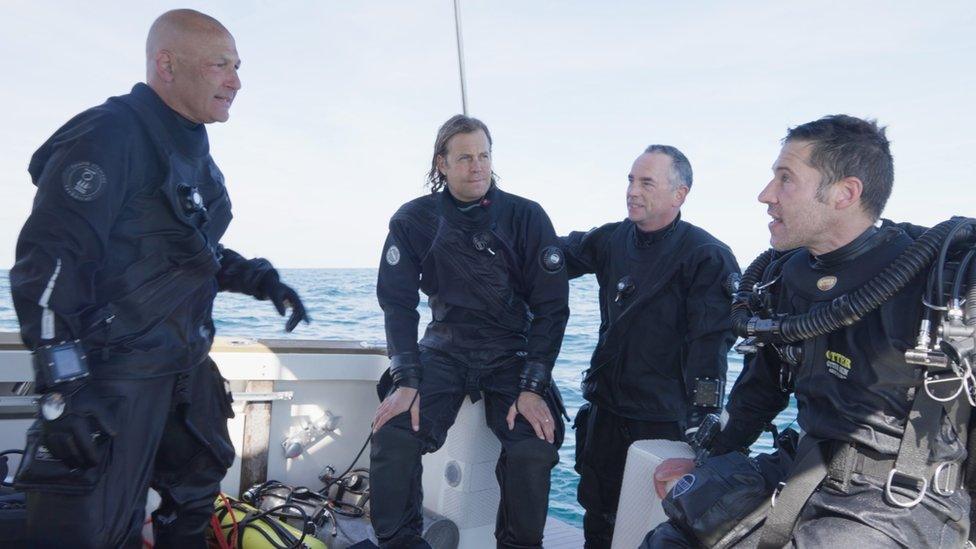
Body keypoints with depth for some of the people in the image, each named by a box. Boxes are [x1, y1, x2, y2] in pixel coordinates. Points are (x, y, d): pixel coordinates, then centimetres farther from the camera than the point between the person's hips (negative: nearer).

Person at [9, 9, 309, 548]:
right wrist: (62, 386, -26)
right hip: (111, 376, -9)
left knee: (197, 492, 21)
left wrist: (259, 279, 8)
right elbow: (46, 264, -23)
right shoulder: (109, 136, -17)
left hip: (185, 370, 9)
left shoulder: (194, 154, 12)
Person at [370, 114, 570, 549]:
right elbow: (398, 302, -3)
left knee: (535, 448, -24)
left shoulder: (526, 217, -6)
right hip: (445, 346, 1)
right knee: (392, 436, -22)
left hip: (512, 350, -1)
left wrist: (532, 387, -16)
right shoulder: (413, 220, -2)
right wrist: (406, 381, -17)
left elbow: (552, 305, -7)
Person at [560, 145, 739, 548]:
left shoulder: (707, 257, -12)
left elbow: (710, 345, -15)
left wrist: (701, 419, -18)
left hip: (664, 421, -6)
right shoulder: (612, 240, 6)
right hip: (605, 410, 6)